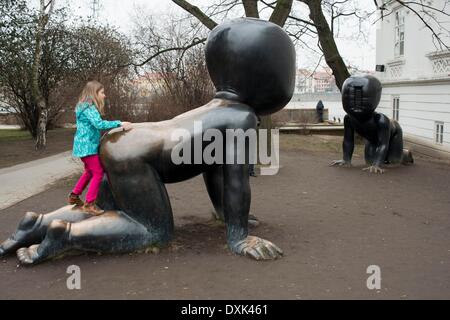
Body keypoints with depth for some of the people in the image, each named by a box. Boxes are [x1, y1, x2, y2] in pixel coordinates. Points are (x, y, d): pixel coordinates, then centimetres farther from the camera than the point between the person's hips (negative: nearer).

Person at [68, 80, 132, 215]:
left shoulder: (85, 107, 14)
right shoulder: (89, 108, -18)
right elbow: (99, 124, -31)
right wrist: (119, 124, -31)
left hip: (84, 145, 10)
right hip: (87, 146, -10)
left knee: (89, 172, 23)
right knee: (98, 173, -4)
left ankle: (74, 196, 32)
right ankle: (89, 203, 1)